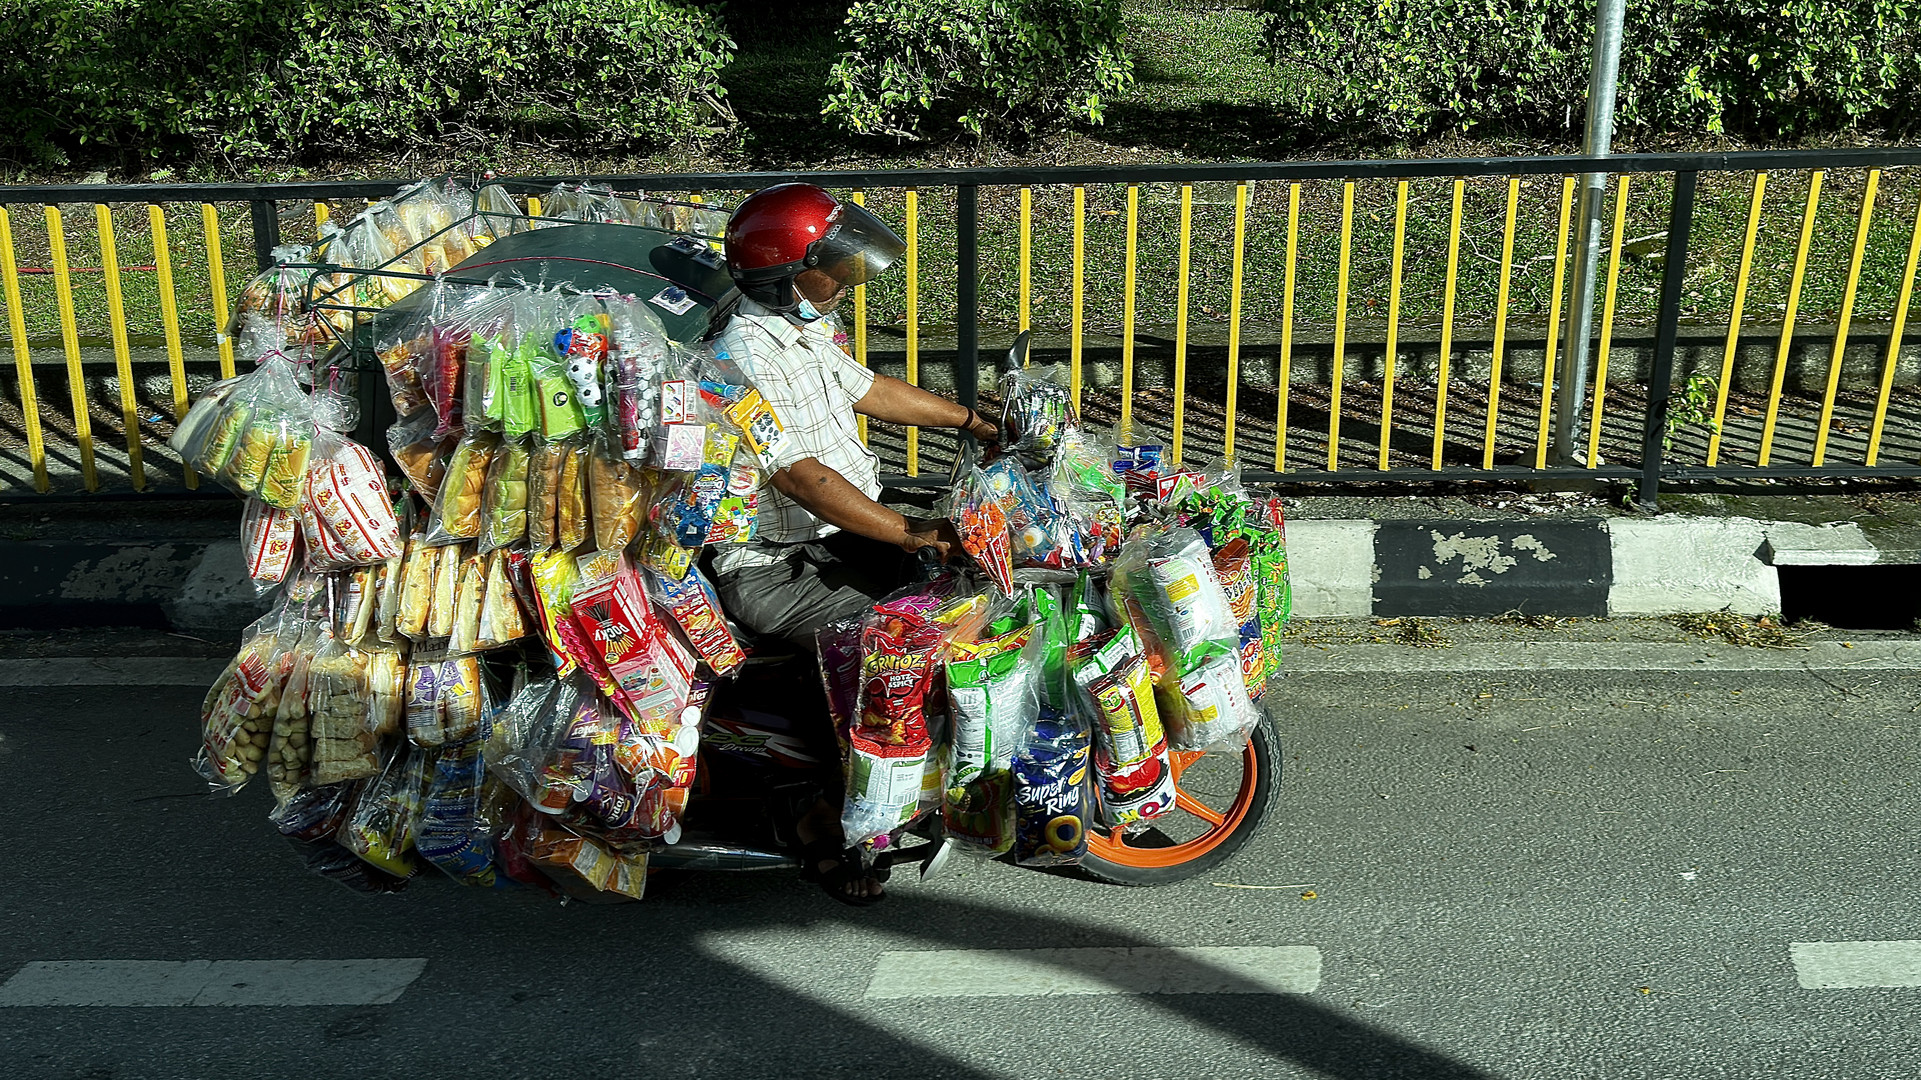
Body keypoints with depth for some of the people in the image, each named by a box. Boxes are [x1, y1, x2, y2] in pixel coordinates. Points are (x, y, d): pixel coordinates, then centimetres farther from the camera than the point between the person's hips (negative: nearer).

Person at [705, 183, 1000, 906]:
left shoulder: (802, 327, 8)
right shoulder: (744, 358, -24)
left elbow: (864, 390, 22)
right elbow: (801, 475, -31)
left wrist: (973, 421, 23)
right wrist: (906, 533, -34)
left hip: (832, 534, 10)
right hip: (768, 567, -10)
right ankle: (823, 829, -9)